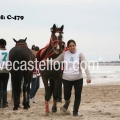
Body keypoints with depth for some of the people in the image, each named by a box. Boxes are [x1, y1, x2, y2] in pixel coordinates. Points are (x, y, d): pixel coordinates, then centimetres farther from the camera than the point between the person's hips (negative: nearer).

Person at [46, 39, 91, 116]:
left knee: (78, 96, 4)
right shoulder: (64, 54, -1)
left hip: (78, 79, -1)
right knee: (66, 96, 4)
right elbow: (55, 61, 4)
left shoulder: (80, 54, -7)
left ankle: (75, 111, 24)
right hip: (67, 79, 1)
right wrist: (47, 61, -11)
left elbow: (85, 66, -14)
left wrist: (88, 77, -24)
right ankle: (67, 103, 41)